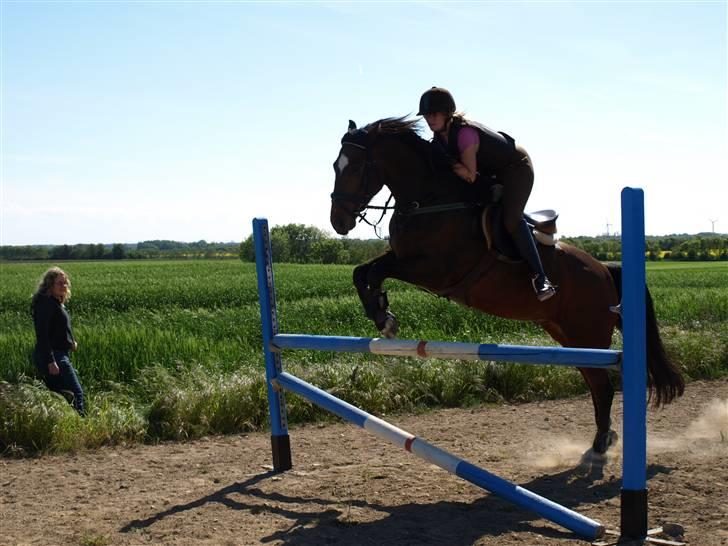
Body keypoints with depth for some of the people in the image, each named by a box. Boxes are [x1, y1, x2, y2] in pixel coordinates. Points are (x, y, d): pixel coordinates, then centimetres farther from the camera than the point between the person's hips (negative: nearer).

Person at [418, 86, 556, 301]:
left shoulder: (465, 133, -31)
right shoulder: (440, 138, -4)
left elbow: (470, 176, -31)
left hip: (516, 167, -10)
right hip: (491, 174, 10)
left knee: (511, 218, -26)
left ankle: (540, 277, -29)